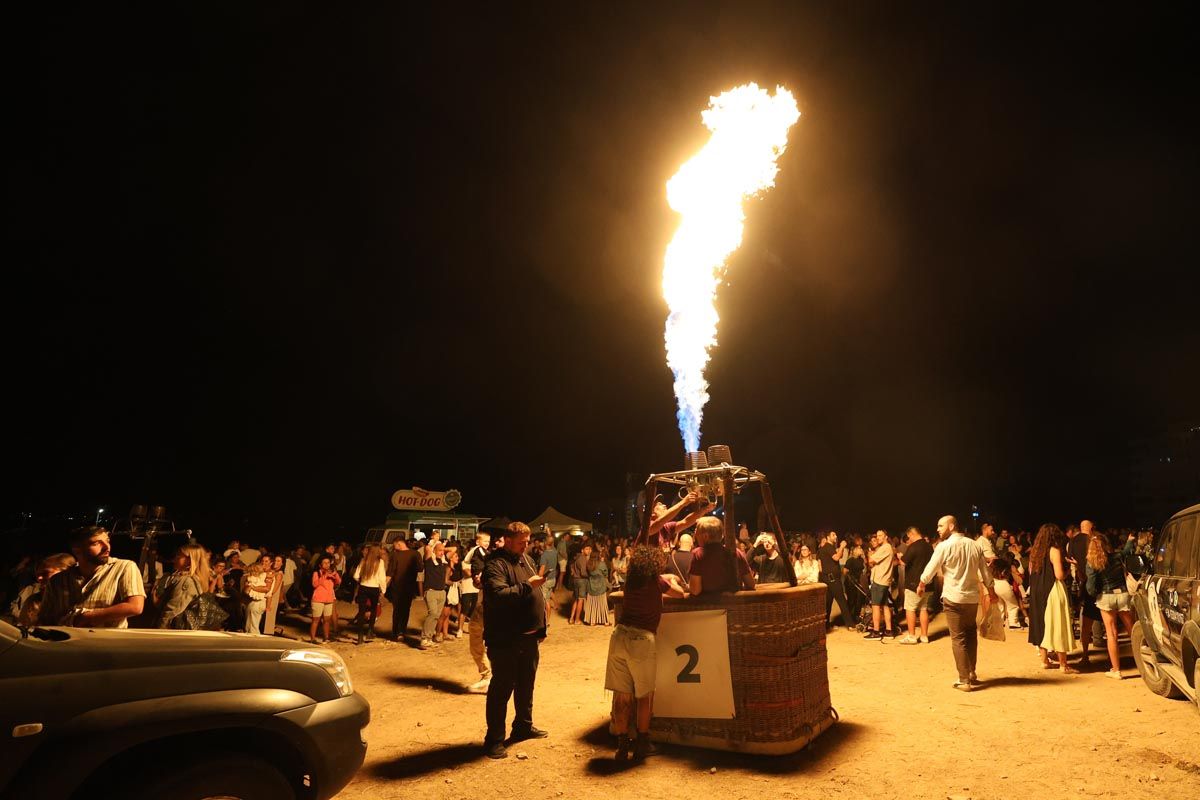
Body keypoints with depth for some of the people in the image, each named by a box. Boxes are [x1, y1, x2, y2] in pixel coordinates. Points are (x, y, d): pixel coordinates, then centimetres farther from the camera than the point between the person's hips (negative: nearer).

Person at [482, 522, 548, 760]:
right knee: (502, 687, 1)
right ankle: (494, 739, 12)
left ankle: (523, 726, 37)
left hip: (529, 636, 9)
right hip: (505, 639, -8)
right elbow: (498, 594, -31)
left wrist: (540, 625, 17)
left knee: (526, 684, 20)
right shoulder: (495, 563, -16)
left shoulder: (526, 559, 12)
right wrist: (527, 585, -27)